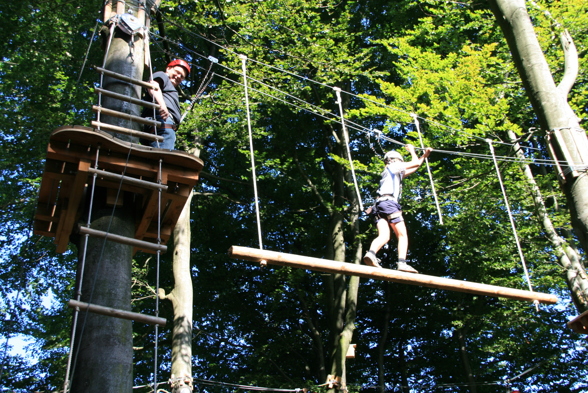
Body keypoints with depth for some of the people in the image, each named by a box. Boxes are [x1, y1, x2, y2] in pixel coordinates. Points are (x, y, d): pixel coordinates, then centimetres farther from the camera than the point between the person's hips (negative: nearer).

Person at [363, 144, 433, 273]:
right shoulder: (393, 166, 14)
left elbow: (414, 168, 46)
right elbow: (415, 163, 17)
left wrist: (424, 156, 49)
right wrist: (411, 150, 34)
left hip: (379, 204, 8)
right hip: (389, 202, -8)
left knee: (384, 236, -12)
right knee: (402, 235, -7)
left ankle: (371, 253, -39)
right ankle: (402, 263, -21)